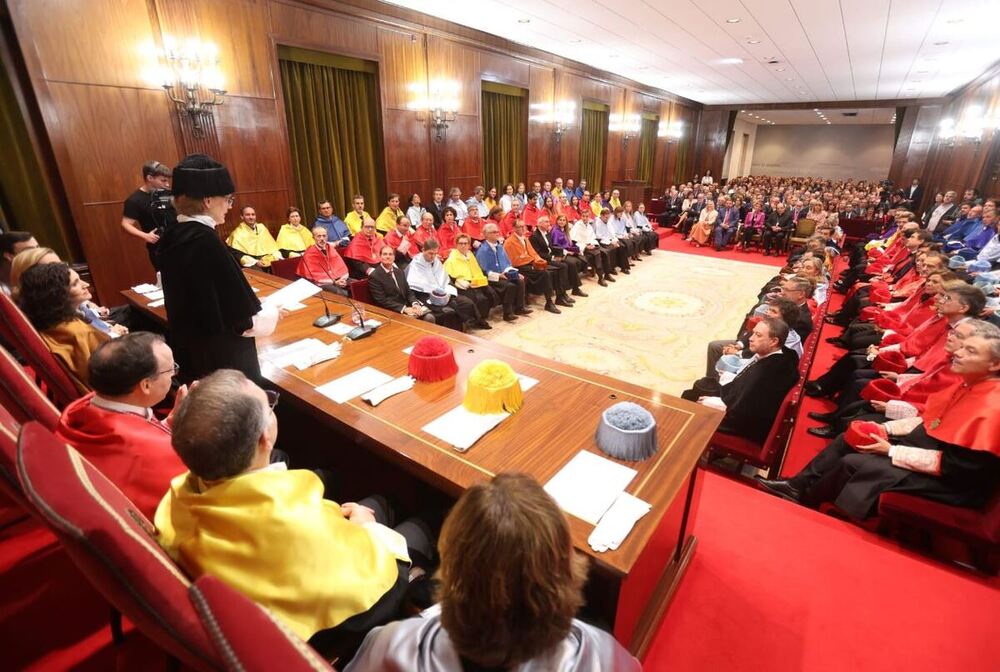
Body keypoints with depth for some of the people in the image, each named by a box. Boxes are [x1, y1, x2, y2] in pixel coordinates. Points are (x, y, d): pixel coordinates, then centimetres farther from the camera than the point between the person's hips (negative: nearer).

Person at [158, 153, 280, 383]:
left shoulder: (172, 237, 2)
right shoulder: (206, 242, -23)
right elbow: (246, 320, -22)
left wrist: (260, 307, 15)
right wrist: (273, 311, -2)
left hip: (190, 355, 9)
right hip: (225, 361, -9)